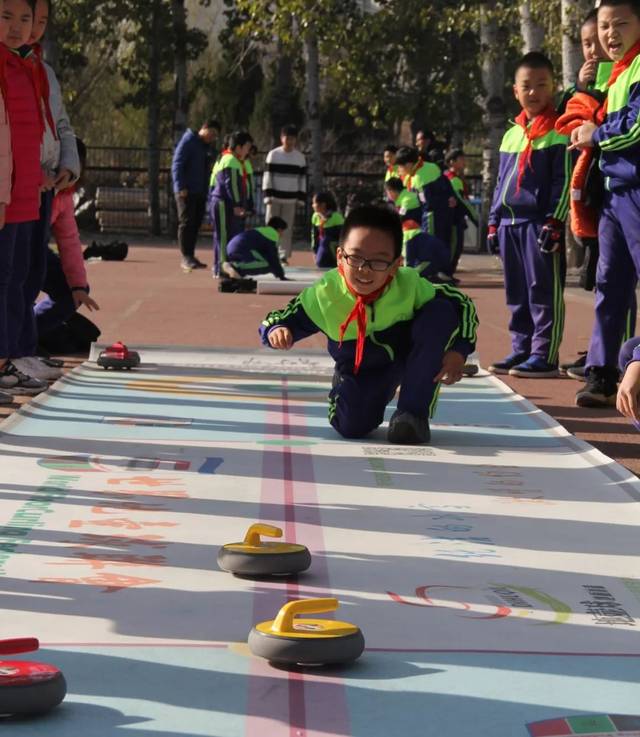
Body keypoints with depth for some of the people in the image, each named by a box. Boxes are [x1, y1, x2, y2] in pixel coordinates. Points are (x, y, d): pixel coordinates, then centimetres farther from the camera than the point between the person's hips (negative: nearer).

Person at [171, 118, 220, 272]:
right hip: (186, 192, -8)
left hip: (201, 193, 8)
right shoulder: (188, 142, -7)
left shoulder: (208, 147, 18)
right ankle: (186, 258, -10)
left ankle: (190, 256, 16)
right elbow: (177, 164, -13)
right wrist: (181, 187, -21)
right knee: (187, 223, -9)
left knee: (196, 224, 9)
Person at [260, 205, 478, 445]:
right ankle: (381, 396, 19)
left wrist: (457, 351, -28)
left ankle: (414, 413, -21)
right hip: (360, 369, 1)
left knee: (441, 313, -28)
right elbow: (278, 319, -15)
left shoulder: (409, 285, -25)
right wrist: (277, 330, -41)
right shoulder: (324, 294, -25)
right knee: (351, 426, -24)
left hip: (408, 352, 0)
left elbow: (461, 303, -13)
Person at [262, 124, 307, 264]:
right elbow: (267, 175, -2)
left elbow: (302, 178, 7)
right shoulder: (273, 154, -1)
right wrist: (267, 195, -10)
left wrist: (301, 198, 2)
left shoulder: (300, 157, 5)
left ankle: (284, 256, 5)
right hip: (275, 197, -1)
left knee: (287, 228, 1)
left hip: (290, 199, 1)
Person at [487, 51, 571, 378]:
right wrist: (494, 222, 16)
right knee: (517, 294, 10)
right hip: (509, 225, 7)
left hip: (540, 225, -7)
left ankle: (544, 356, -3)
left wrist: (555, 222, -16)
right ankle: (521, 350, 17)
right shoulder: (511, 135, 17)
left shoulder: (558, 132, -3)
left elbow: (564, 182, -9)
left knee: (544, 293, -5)